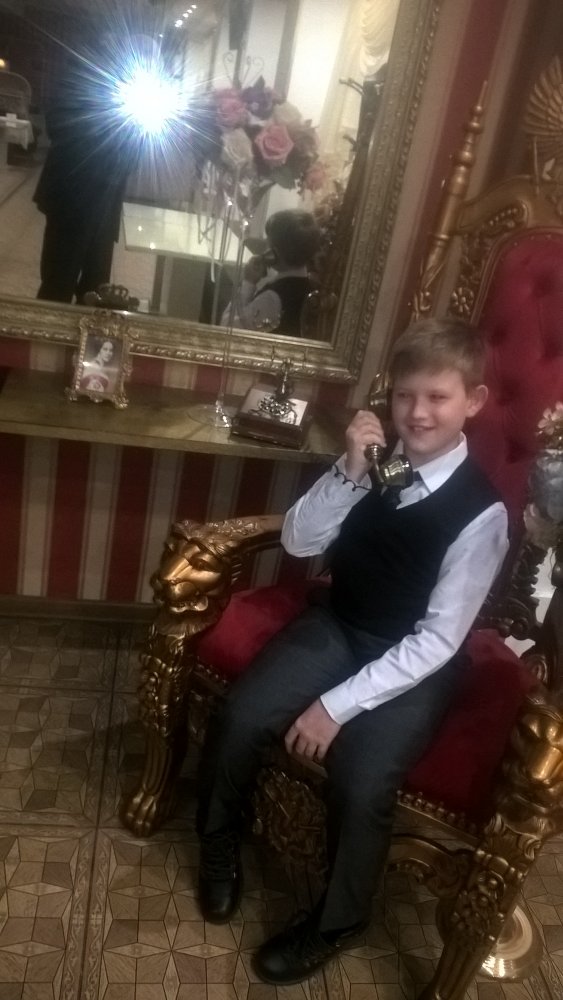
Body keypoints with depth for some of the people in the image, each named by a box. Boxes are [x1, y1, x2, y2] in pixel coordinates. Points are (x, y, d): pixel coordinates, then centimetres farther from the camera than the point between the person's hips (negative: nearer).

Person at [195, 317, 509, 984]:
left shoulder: (481, 511, -20)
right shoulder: (378, 462, -7)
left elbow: (437, 640, -19)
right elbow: (297, 541, -7)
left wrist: (337, 704, -21)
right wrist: (349, 471, -22)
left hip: (413, 662, -4)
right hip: (336, 626, 4)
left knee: (361, 784, -22)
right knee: (238, 719, -13)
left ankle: (336, 920, 12)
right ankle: (219, 845, 20)